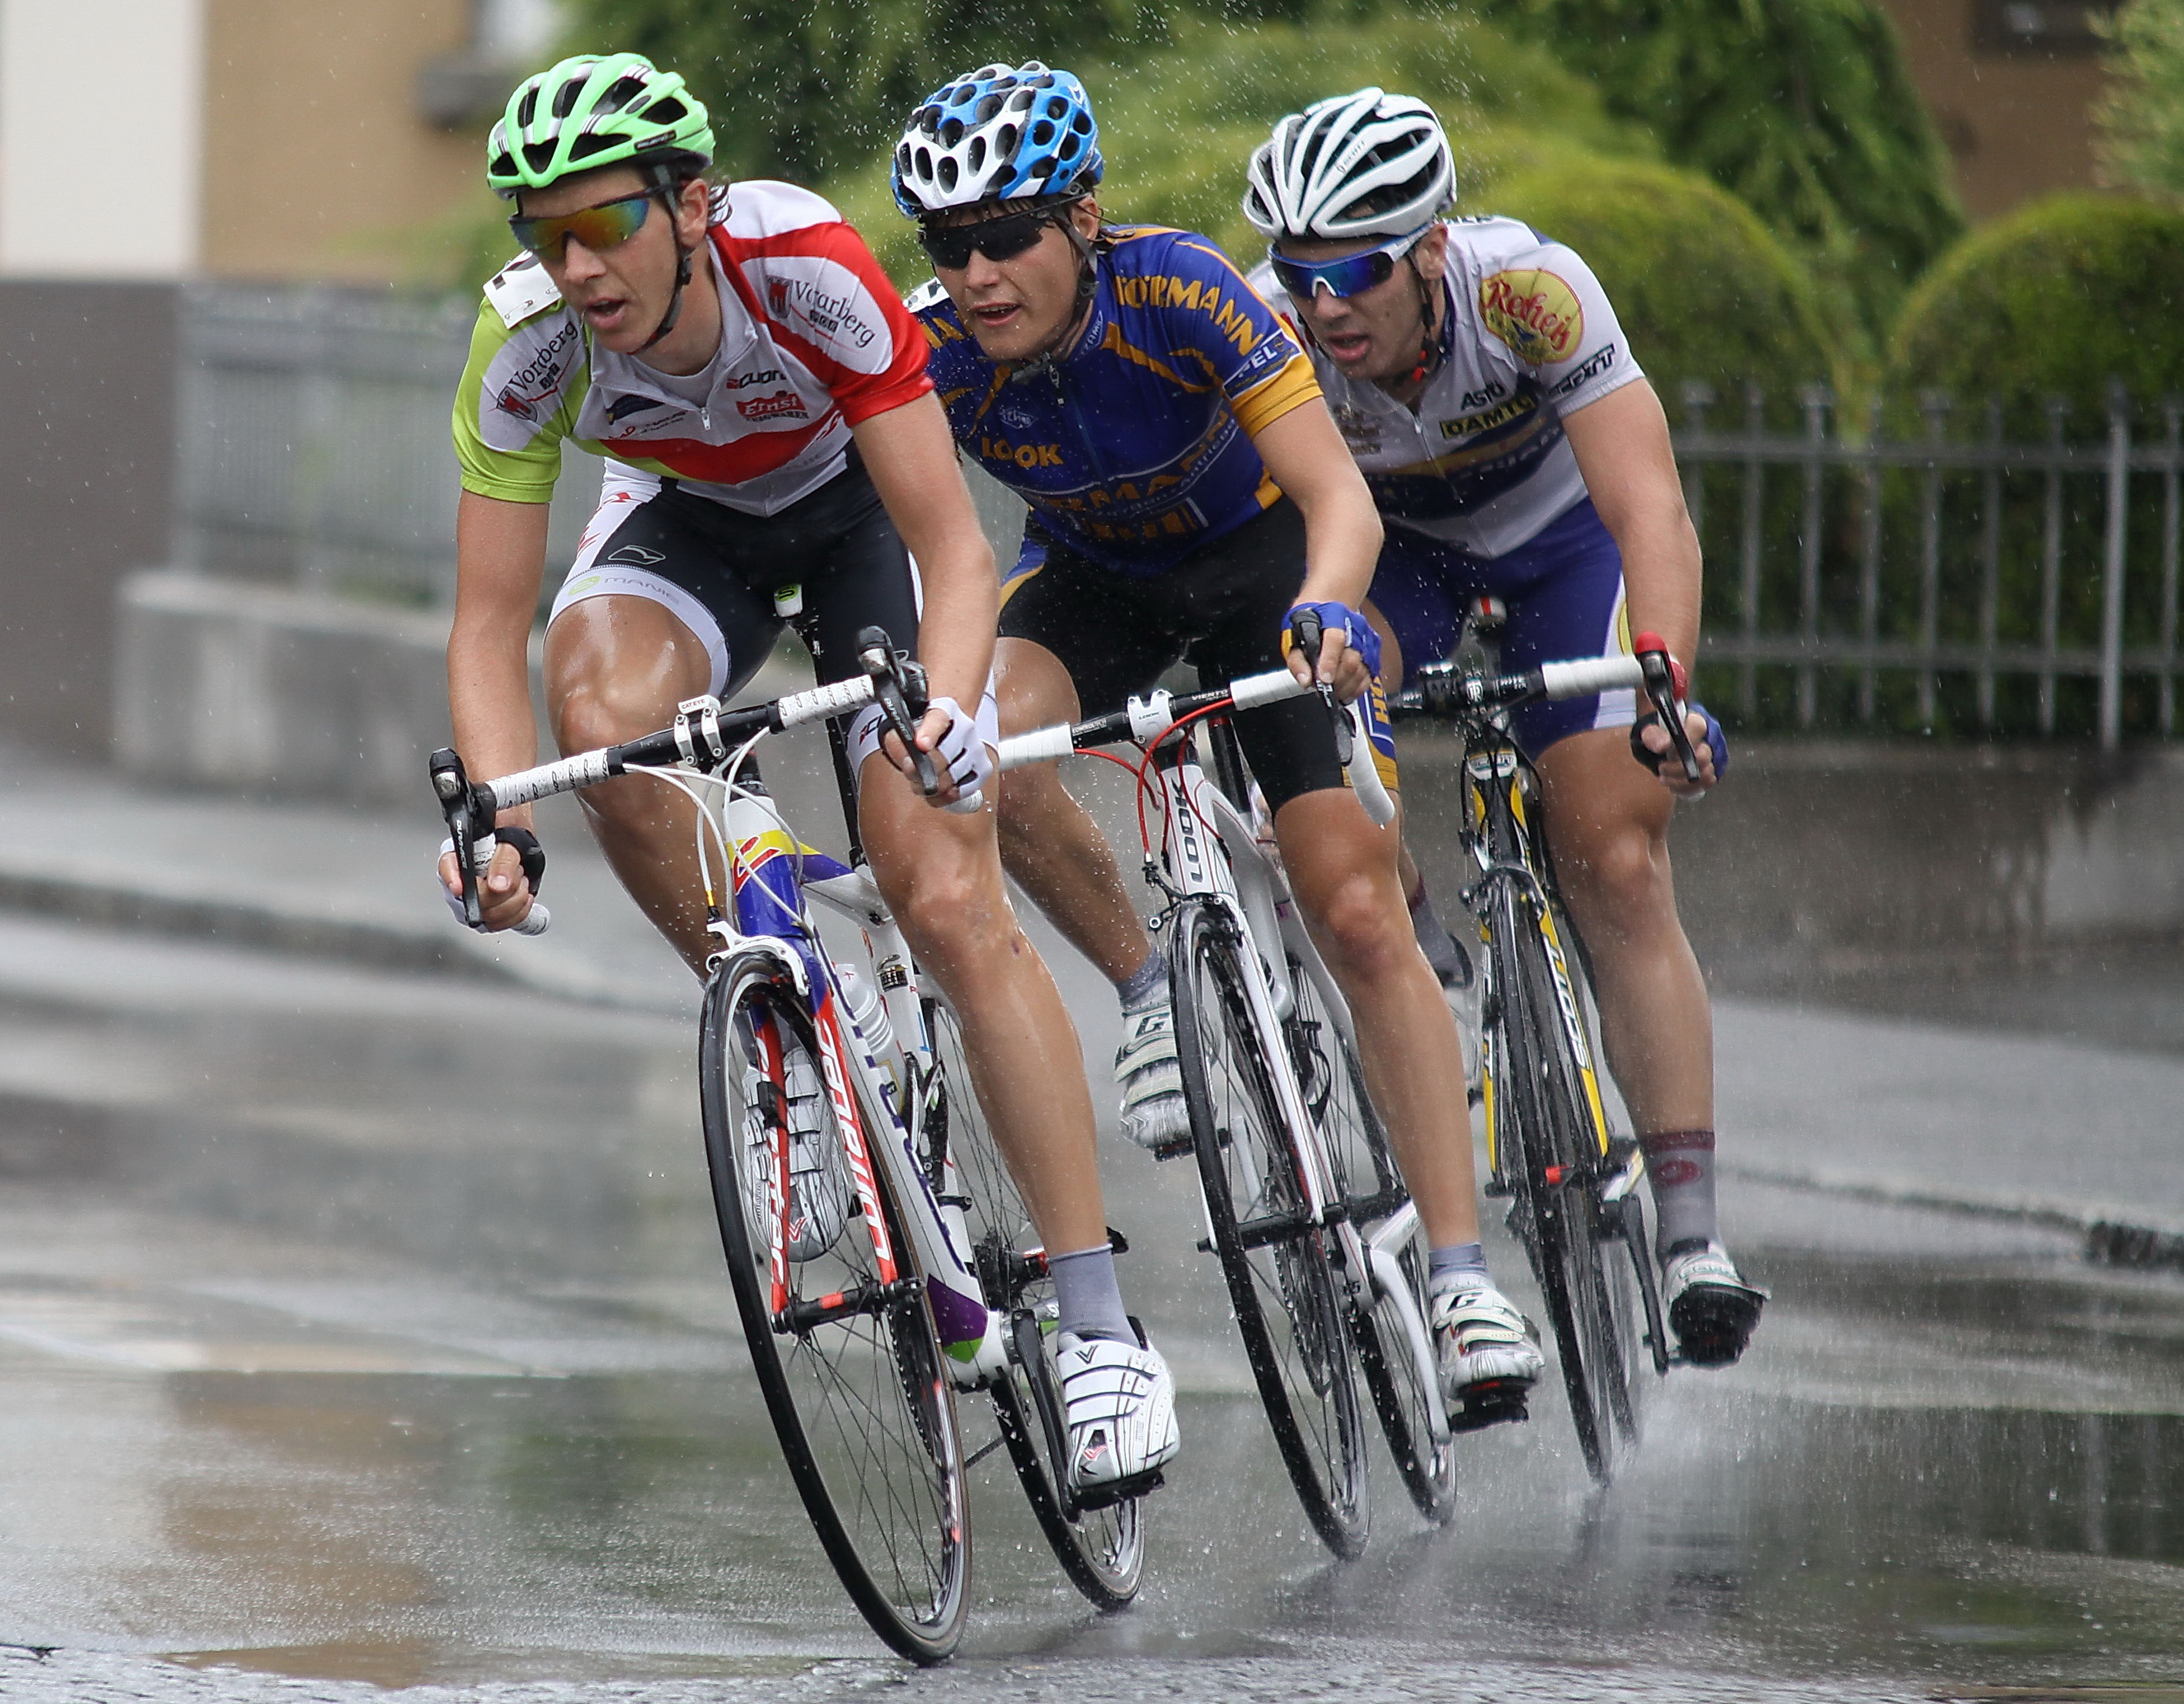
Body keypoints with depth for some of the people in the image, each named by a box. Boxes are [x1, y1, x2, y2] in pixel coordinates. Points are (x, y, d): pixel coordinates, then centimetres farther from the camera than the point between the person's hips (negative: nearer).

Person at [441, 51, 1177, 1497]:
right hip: (691, 518, 3)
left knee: (952, 905, -16)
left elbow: (954, 550, -34)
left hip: (861, 501, -3)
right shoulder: (532, 342, -29)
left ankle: (1104, 1334, -11)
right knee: (601, 700, -33)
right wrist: (500, 819, -42)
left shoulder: (806, 273, -37)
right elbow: (489, 627, -25)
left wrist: (948, 710, -54)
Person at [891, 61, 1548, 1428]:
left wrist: (1326, 613, -56)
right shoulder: (930, 357, -25)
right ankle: (1152, 995, -8)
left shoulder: (1182, 291, -32)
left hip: (1256, 558, -2)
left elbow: (1340, 496, -36)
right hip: (1094, 580, 2)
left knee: (1359, 910, -14)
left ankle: (1463, 1276, -11)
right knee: (991, 747, -33)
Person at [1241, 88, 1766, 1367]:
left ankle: (1692, 1232, -12)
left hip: (1561, 532, -2)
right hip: (1391, 547, 2)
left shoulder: (1528, 291, -37)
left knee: (1619, 871, -14)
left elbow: (1650, 513, -44)